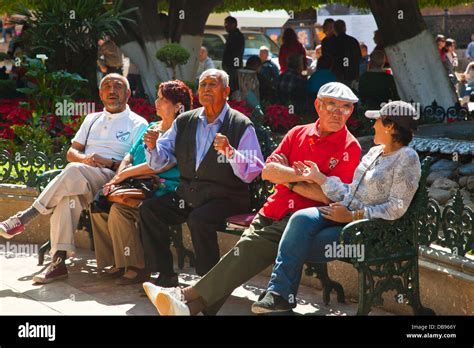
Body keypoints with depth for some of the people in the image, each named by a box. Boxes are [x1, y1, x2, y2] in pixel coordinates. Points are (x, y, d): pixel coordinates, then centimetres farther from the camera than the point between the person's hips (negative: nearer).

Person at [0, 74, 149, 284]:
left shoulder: (138, 124, 10)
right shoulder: (92, 119, 27)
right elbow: (71, 153, 20)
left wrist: (108, 162, -13)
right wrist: (83, 158, -3)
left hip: (111, 178, -4)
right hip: (79, 180, 4)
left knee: (74, 171, -36)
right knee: (69, 194, -34)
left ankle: (24, 218, -29)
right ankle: (59, 261, -39)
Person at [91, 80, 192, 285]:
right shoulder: (151, 128, 23)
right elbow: (130, 156, 20)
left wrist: (126, 173, -10)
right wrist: (116, 179, 0)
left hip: (162, 187, -8)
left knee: (119, 208, -30)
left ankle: (136, 268, -20)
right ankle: (118, 263, -6)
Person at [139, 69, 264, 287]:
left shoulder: (241, 126, -5)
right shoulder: (184, 122, 11)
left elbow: (252, 172, -13)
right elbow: (158, 163, 12)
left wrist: (229, 152, -29)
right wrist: (152, 147, -10)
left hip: (224, 198, -6)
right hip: (187, 194, 6)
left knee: (199, 219, -33)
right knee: (148, 209, -12)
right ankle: (165, 276, -3)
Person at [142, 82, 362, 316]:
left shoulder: (349, 147, 1)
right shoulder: (298, 133, 18)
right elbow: (268, 172, 7)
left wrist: (287, 179, -1)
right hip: (272, 210, 5)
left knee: (252, 247, -26)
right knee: (245, 249, -22)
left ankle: (188, 297, -28)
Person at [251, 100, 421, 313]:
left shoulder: (407, 158, -8)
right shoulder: (375, 152, 18)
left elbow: (397, 208, -16)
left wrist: (353, 215, -18)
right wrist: (319, 178, 13)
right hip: (346, 212, 7)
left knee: (301, 245, -21)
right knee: (301, 219, -22)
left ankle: (281, 294, -5)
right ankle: (279, 292, -26)